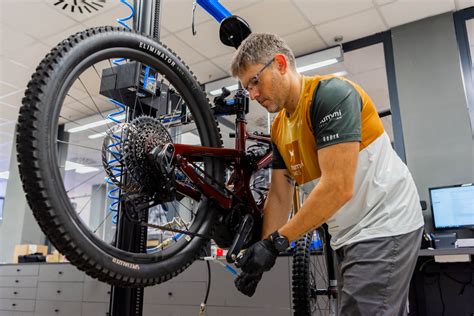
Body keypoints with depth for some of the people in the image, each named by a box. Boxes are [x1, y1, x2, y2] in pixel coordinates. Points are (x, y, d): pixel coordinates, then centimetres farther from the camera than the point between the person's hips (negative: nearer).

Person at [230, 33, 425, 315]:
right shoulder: (279, 128, 7)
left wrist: (276, 241, -22)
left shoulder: (331, 94, -20)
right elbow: (279, 197, 8)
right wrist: (262, 251, 1)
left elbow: (338, 187, -27)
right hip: (347, 236, 9)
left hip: (383, 225, -8)